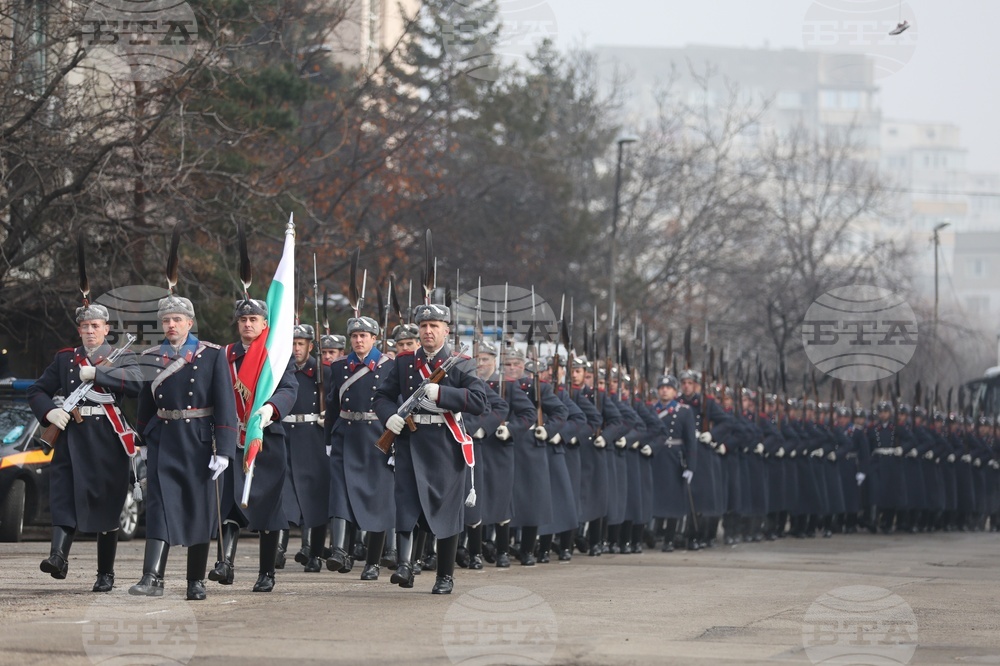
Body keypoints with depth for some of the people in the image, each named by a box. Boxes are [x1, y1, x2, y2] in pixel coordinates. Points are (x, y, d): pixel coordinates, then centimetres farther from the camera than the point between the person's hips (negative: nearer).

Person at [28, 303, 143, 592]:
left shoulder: (122, 358, 8)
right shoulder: (65, 358, 14)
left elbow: (136, 384, -12)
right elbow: (36, 391, 14)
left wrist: (96, 373, -19)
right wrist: (50, 412, -7)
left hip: (107, 440, -1)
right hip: (72, 437, 1)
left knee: (106, 507, 3)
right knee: (63, 497, -17)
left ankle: (106, 574, 10)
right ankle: (59, 556, -32)